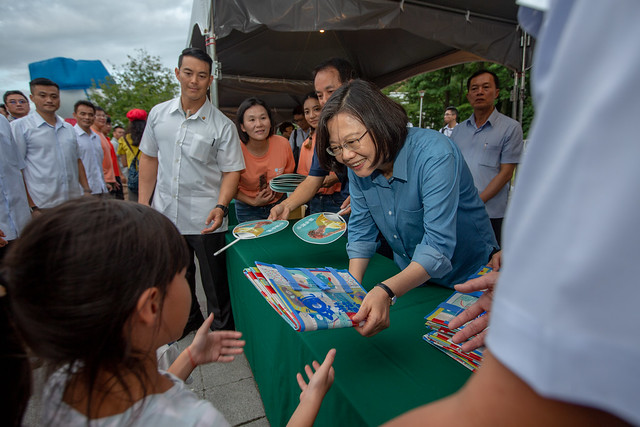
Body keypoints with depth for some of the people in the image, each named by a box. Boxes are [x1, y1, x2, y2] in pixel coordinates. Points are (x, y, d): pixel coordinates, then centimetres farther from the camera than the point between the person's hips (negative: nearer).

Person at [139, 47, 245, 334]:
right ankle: (188, 319, 47)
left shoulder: (223, 126, -7)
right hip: (164, 214, 5)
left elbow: (231, 171, -8)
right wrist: (142, 204, 7)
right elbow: (149, 159, 10)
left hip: (204, 220, -4)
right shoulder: (158, 114, 5)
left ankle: (223, 331, 31)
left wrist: (220, 207, -22)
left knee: (215, 283, 8)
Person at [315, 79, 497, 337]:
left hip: (467, 277, -4)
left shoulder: (435, 154, -28)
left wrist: (387, 292, -47)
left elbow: (438, 248, -34)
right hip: (408, 277, 5)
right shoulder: (359, 166, -9)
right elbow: (361, 231, -4)